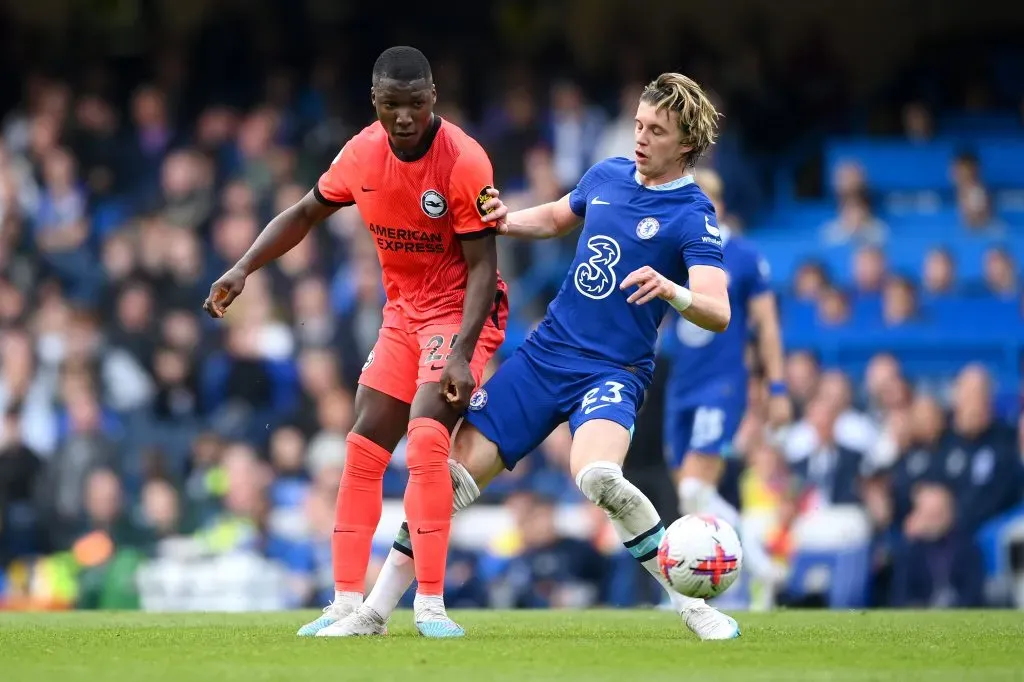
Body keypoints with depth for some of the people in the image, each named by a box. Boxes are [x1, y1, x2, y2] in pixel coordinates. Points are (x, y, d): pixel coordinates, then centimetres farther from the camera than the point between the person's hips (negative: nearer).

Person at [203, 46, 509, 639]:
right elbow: (305, 214, 11)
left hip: (463, 311, -6)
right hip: (403, 309, 7)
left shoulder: (464, 161, -22)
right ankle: (347, 603, 12)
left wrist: (461, 354, -28)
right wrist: (244, 269, 0)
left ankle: (431, 605, -19)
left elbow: (483, 266, -20)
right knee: (363, 448, 4)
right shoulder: (364, 152, -5)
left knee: (426, 438, -23)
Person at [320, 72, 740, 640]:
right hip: (544, 354, 6)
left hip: (611, 373, -6)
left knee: (597, 476, -35)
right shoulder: (607, 176, 9)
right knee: (453, 475, -2)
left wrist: (669, 289, -41)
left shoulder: (692, 215, -10)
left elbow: (718, 314, -21)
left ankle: (691, 602, -20)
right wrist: (500, 222, 12)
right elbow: (555, 218, 31)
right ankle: (374, 612, 10)